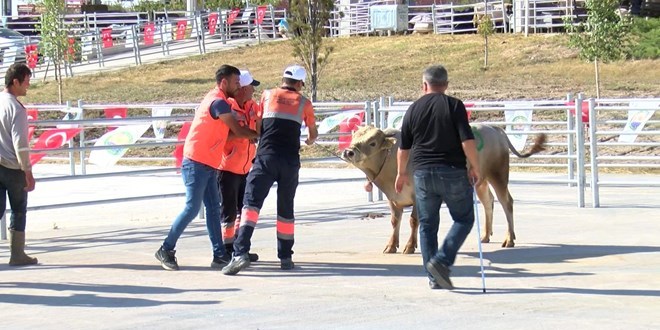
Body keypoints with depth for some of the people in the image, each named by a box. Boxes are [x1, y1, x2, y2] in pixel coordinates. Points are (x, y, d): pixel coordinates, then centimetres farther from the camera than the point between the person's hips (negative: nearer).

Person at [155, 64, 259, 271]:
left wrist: (250, 134, 6)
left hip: (208, 165, 10)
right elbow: (238, 132, -15)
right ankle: (166, 250, 1)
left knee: (213, 209, 6)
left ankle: (219, 255, 5)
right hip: (196, 163, -10)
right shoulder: (218, 102, -15)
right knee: (192, 209, -8)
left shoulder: (216, 100, 17)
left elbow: (228, 132, 17)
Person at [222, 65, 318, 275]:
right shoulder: (304, 103, 12)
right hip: (291, 161, 1)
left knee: (251, 203, -9)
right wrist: (309, 141, 49)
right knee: (286, 209, 14)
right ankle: (285, 257, 19)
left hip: (266, 157, -1)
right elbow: (313, 134, 26)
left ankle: (241, 252, -25)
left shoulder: (268, 96, 11)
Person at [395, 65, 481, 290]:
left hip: (422, 173, 3)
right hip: (453, 172, -3)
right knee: (464, 219, 9)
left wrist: (401, 173, 24)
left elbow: (403, 147, 11)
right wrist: (475, 168, -2)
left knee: (427, 225, 11)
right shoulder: (454, 105, -4)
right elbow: (467, 141, -12)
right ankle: (442, 261, -8)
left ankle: (434, 278, 10)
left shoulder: (414, 109, 6)